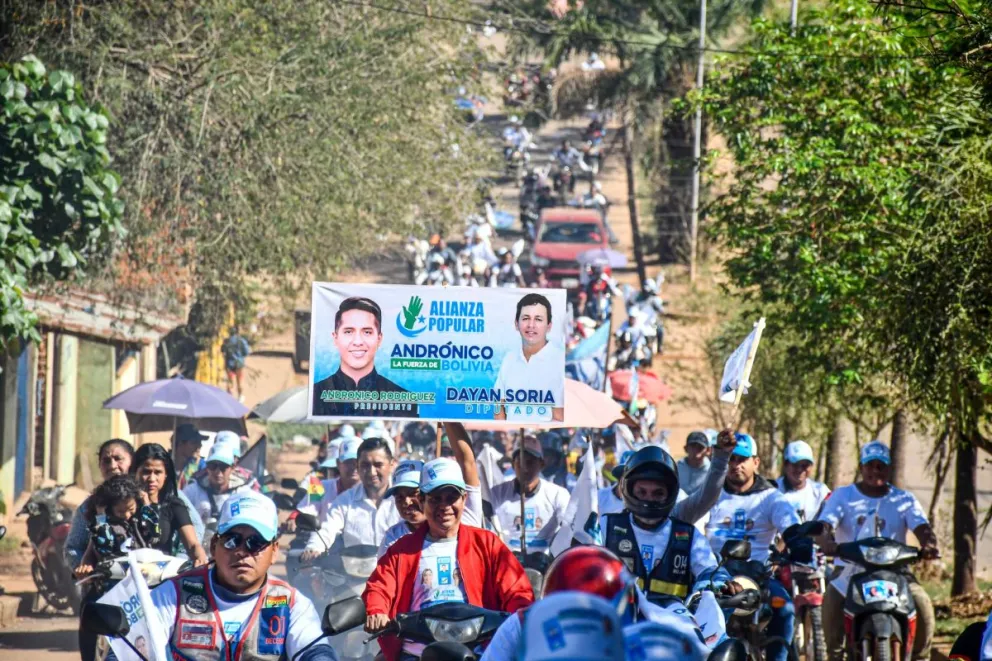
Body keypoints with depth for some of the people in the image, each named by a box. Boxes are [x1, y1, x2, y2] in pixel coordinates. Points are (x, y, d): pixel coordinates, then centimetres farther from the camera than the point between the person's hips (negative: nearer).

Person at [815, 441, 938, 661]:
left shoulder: (904, 500, 13)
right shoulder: (843, 496, 10)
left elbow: (921, 528, -2)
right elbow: (824, 525, -4)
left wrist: (929, 544, -26)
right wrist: (827, 542, -28)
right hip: (850, 568, -1)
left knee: (921, 602, -23)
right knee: (832, 599, -30)